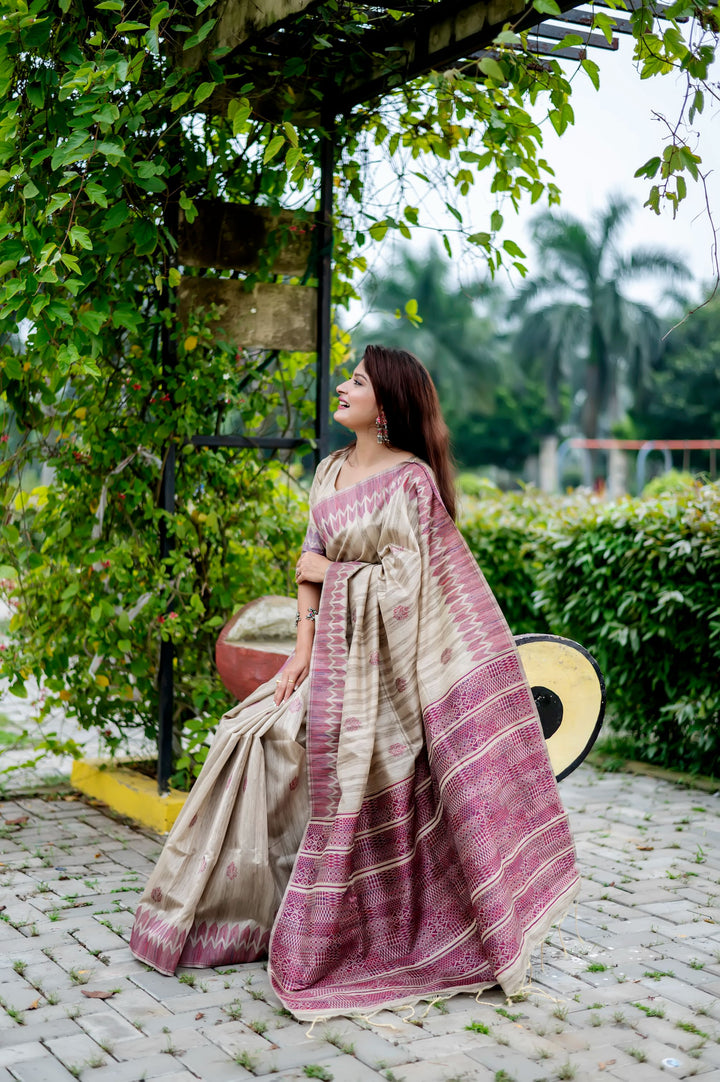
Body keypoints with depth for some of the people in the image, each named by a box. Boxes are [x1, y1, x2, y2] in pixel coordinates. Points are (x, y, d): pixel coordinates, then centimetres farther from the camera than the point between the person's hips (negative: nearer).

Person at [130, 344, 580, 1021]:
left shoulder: (412, 479, -12)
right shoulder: (331, 471, 9)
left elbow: (402, 581, -16)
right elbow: (311, 563, 9)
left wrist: (332, 574, -5)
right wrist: (303, 649, 1)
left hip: (384, 658, -7)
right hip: (333, 649, 7)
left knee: (371, 797, -2)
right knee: (260, 737, 2)